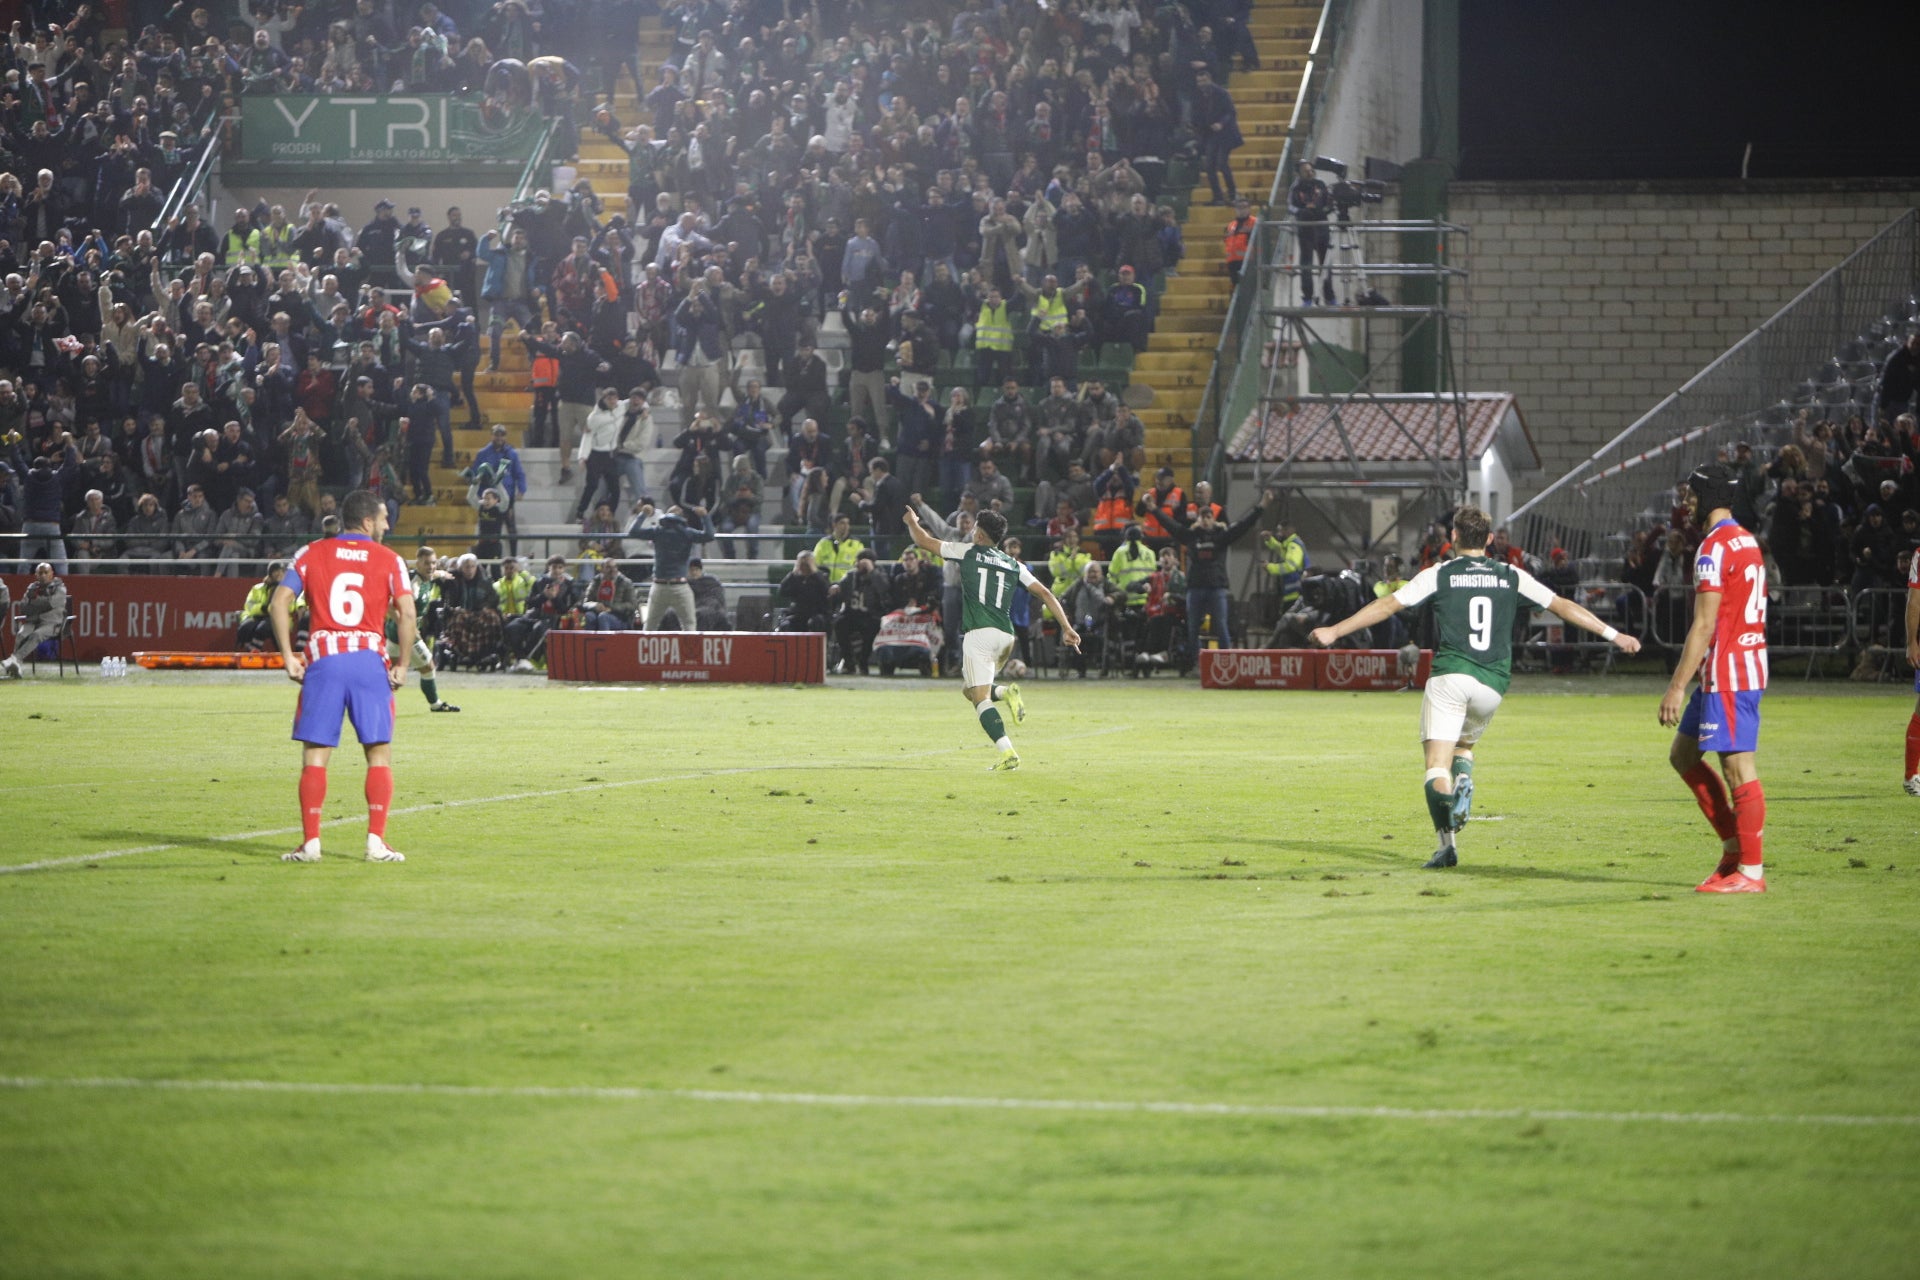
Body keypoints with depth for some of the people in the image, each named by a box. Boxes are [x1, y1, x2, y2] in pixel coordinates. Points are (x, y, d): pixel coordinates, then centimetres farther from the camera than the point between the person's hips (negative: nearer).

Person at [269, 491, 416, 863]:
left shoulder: (310, 554, 10)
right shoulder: (389, 560, 5)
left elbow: (278, 603, 0)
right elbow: (407, 614, -6)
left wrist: (288, 657, 2)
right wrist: (402, 665, 1)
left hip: (323, 662, 1)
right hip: (370, 661, -1)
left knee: (315, 755, 5)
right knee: (379, 753, 6)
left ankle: (311, 841, 1)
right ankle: (376, 840, -1)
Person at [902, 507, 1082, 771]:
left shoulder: (968, 552, 6)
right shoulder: (1014, 565, 17)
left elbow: (923, 541, 12)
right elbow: (1045, 594, 10)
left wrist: (912, 522, 33)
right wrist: (1067, 628, 10)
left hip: (979, 633, -6)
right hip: (1006, 635, 6)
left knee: (980, 698, -7)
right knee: (970, 689, 24)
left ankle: (1008, 753, -22)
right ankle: (1005, 692, -4)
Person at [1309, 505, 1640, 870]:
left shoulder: (1438, 575, 6)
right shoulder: (1512, 577, 12)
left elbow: (1386, 606, 4)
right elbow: (1563, 607, 15)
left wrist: (1334, 631, 10)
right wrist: (1614, 635, 22)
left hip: (1450, 674, -3)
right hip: (1493, 683, 3)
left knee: (1437, 766, -4)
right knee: (1464, 744, 27)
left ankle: (1446, 841, -26)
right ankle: (1464, 780, -8)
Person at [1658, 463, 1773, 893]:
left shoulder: (1714, 548, -14)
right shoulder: (1748, 542, 16)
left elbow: (1704, 625, -19)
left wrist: (1677, 687, -18)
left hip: (1727, 672, -10)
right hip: (1749, 664, 10)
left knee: (1738, 765, -7)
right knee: (1683, 754, 16)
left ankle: (1750, 872, -4)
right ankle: (1734, 846, 15)